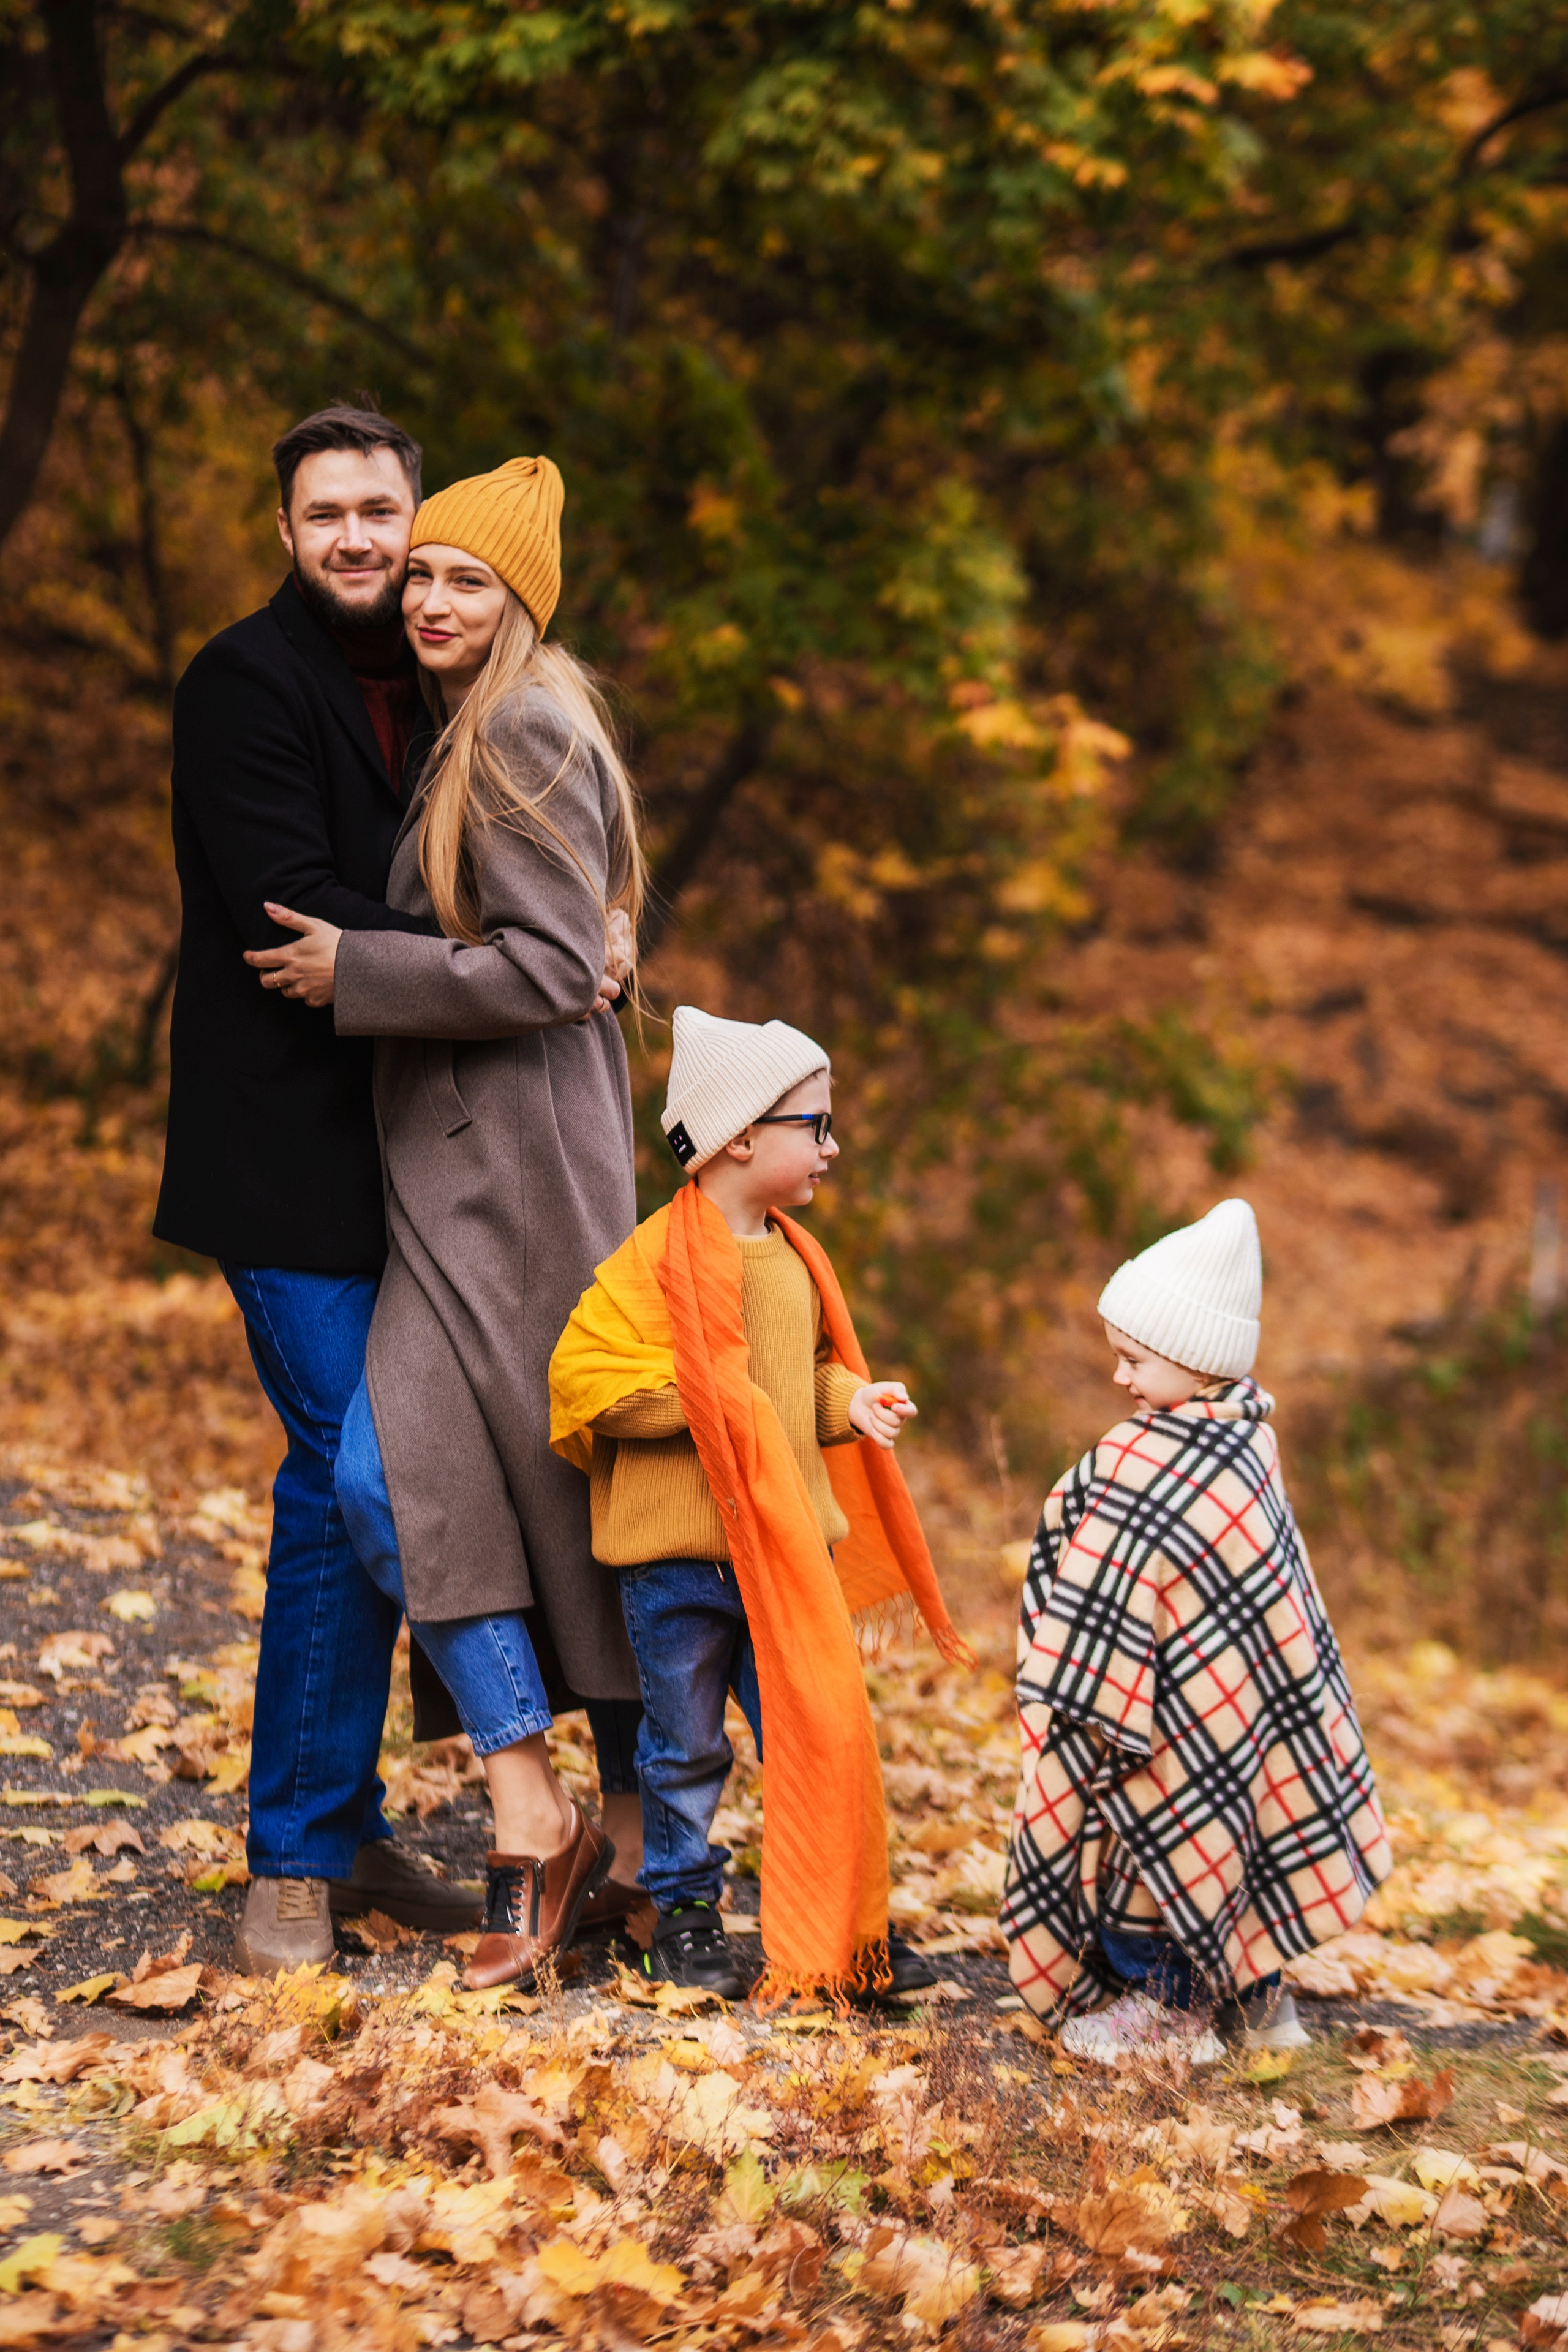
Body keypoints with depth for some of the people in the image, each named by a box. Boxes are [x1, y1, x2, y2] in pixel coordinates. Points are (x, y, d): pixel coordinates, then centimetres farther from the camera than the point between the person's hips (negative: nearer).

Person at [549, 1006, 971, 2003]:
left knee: (824, 1732, 7)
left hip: (787, 1546, 6)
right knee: (687, 1747, 7)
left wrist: (850, 1400, 3)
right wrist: (707, 1399, -20)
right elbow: (586, 1373, -17)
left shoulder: (795, 1258, 11)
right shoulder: (660, 1260, -13)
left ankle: (846, 1923, 16)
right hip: (679, 1555, -6)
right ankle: (686, 1911, 22)